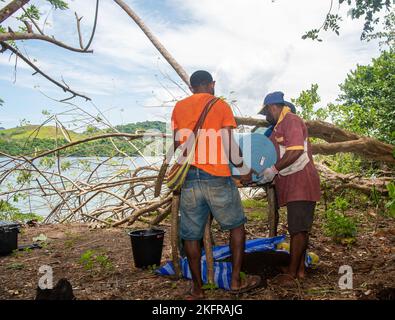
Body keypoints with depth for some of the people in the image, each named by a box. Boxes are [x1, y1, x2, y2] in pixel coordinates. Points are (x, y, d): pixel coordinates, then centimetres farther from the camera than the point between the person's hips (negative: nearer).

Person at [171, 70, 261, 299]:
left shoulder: (179, 108, 10)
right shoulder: (221, 106, 0)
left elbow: (178, 145, 9)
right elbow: (230, 145, -7)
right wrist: (244, 169, 8)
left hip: (189, 178, 3)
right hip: (217, 178, -2)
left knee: (191, 235, 10)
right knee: (237, 226, 17)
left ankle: (197, 288, 19)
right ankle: (236, 280, 18)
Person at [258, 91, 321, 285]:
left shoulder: (291, 120, -11)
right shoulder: (280, 125, 20)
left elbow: (295, 151, -22)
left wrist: (274, 169, -16)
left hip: (300, 183, -10)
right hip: (293, 184, 10)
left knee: (298, 229, -4)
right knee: (299, 229, 13)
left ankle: (292, 273, 3)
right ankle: (300, 268, 22)